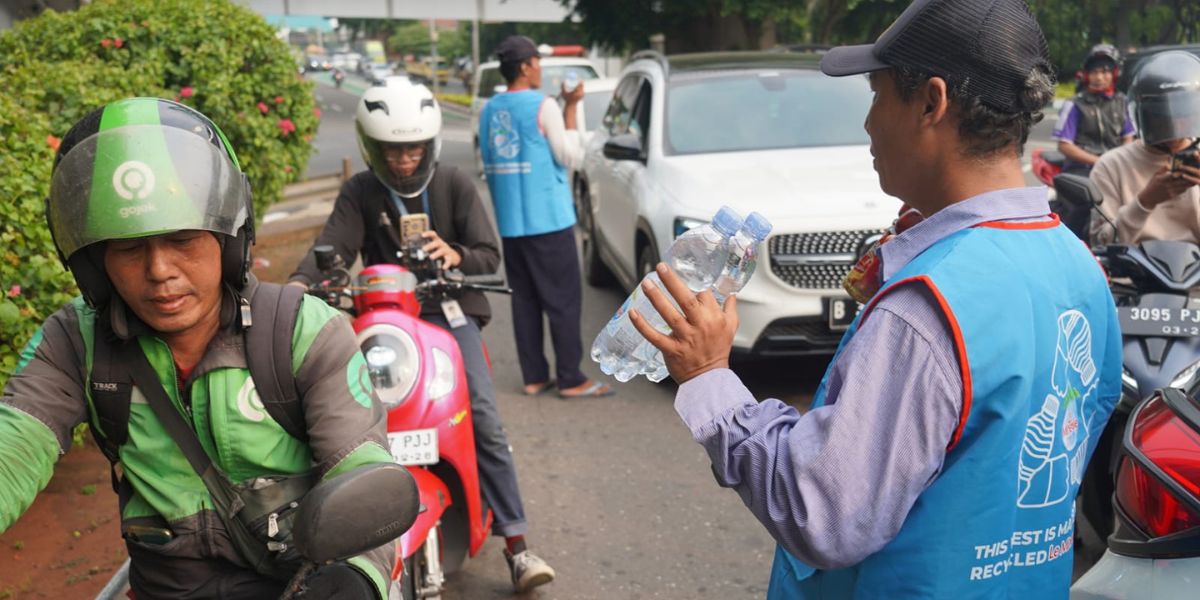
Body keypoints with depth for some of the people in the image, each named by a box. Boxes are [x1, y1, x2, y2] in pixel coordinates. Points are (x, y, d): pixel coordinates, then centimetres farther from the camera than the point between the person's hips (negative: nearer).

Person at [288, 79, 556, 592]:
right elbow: (333, 247, -12)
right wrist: (301, 282, -33)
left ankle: (515, 542, -10)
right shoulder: (359, 193, 3)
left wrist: (456, 256, -26)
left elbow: (489, 255, -3)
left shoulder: (454, 185, 2)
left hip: (449, 310, -1)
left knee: (483, 419, -15)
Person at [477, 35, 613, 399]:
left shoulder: (490, 109, 8)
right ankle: (570, 379, 2)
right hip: (547, 220, -6)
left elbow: (486, 163, 13)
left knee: (524, 301, 10)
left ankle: (533, 376, 13)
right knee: (564, 300, 0)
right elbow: (571, 157, -8)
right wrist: (571, 108, -3)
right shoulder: (543, 106, -11)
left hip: (509, 223, 6)